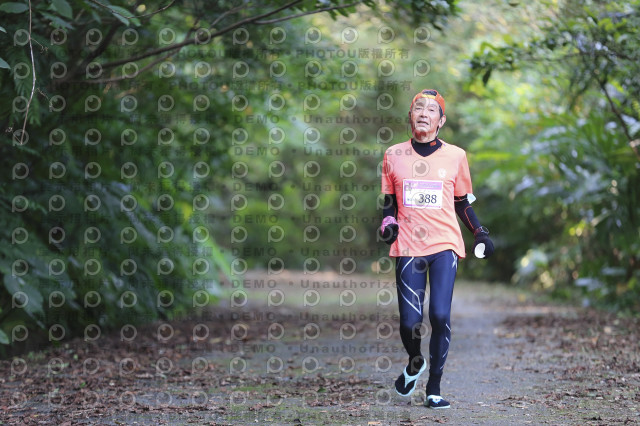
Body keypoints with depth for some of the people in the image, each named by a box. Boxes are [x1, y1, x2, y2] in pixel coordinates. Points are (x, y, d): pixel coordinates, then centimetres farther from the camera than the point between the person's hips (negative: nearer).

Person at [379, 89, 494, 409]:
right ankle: (414, 363, 29)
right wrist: (388, 222, -4)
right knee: (409, 322, -6)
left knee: (440, 316, -14)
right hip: (408, 247, 1)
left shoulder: (455, 156, 7)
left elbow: (463, 203, 15)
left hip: (445, 244, 0)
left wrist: (480, 233, 3)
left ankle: (434, 387, 1)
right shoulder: (393, 155, 8)